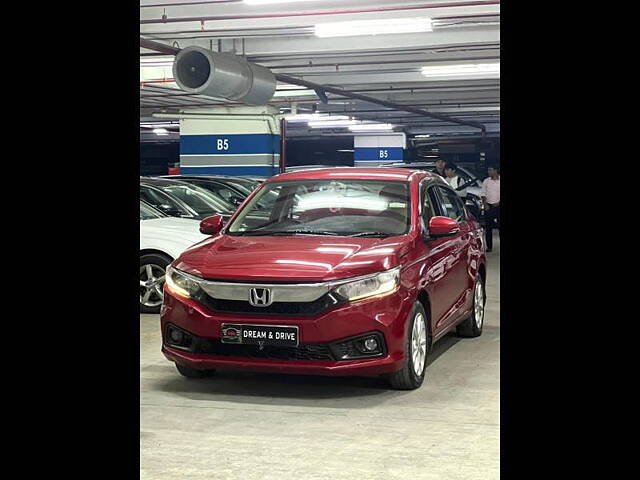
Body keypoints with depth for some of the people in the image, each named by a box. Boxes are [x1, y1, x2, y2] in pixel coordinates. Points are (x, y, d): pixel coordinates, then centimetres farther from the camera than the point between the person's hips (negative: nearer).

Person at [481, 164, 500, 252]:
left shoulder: (500, 181, 0)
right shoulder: (486, 181, 8)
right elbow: (483, 194, 7)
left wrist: (498, 203, -11)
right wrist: (485, 204, -5)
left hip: (498, 206, -2)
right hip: (488, 207, 3)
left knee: (500, 226, -4)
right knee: (488, 227, 3)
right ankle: (489, 246, 9)